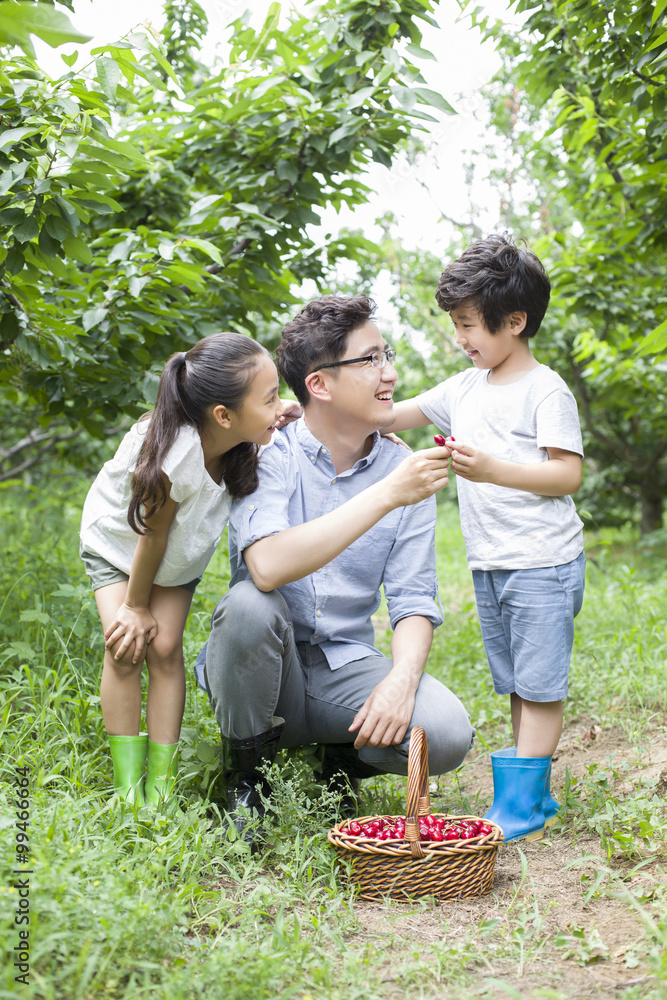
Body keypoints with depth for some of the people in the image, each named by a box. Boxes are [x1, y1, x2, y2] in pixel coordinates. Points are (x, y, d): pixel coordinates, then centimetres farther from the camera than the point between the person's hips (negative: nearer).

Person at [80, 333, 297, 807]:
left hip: (183, 550, 4)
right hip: (116, 540, -3)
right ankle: (129, 784, -4)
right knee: (125, 645, -16)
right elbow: (152, 535, -28)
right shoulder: (173, 457, -43)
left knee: (165, 646, -10)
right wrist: (136, 606, -13)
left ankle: (162, 784, -5)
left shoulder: (247, 442, -29)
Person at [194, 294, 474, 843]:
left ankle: (344, 757, 10)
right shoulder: (266, 455, -12)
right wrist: (384, 495, -32)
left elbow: (414, 600, -2)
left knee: (446, 734, -25)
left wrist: (402, 679, -22)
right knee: (249, 604, -35)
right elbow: (268, 566, -31)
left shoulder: (405, 470, 0)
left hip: (346, 667, 2)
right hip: (262, 672, -2)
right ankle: (248, 778, -9)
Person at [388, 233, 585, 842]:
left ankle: (521, 803, 1)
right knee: (516, 684, 13)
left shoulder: (546, 391, -9)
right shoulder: (465, 388, 12)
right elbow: (392, 415, 16)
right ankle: (536, 793, 22)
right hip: (488, 564, 8)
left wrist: (493, 469, -24)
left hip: (543, 562, -7)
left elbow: (569, 474, -15)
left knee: (539, 682, -3)